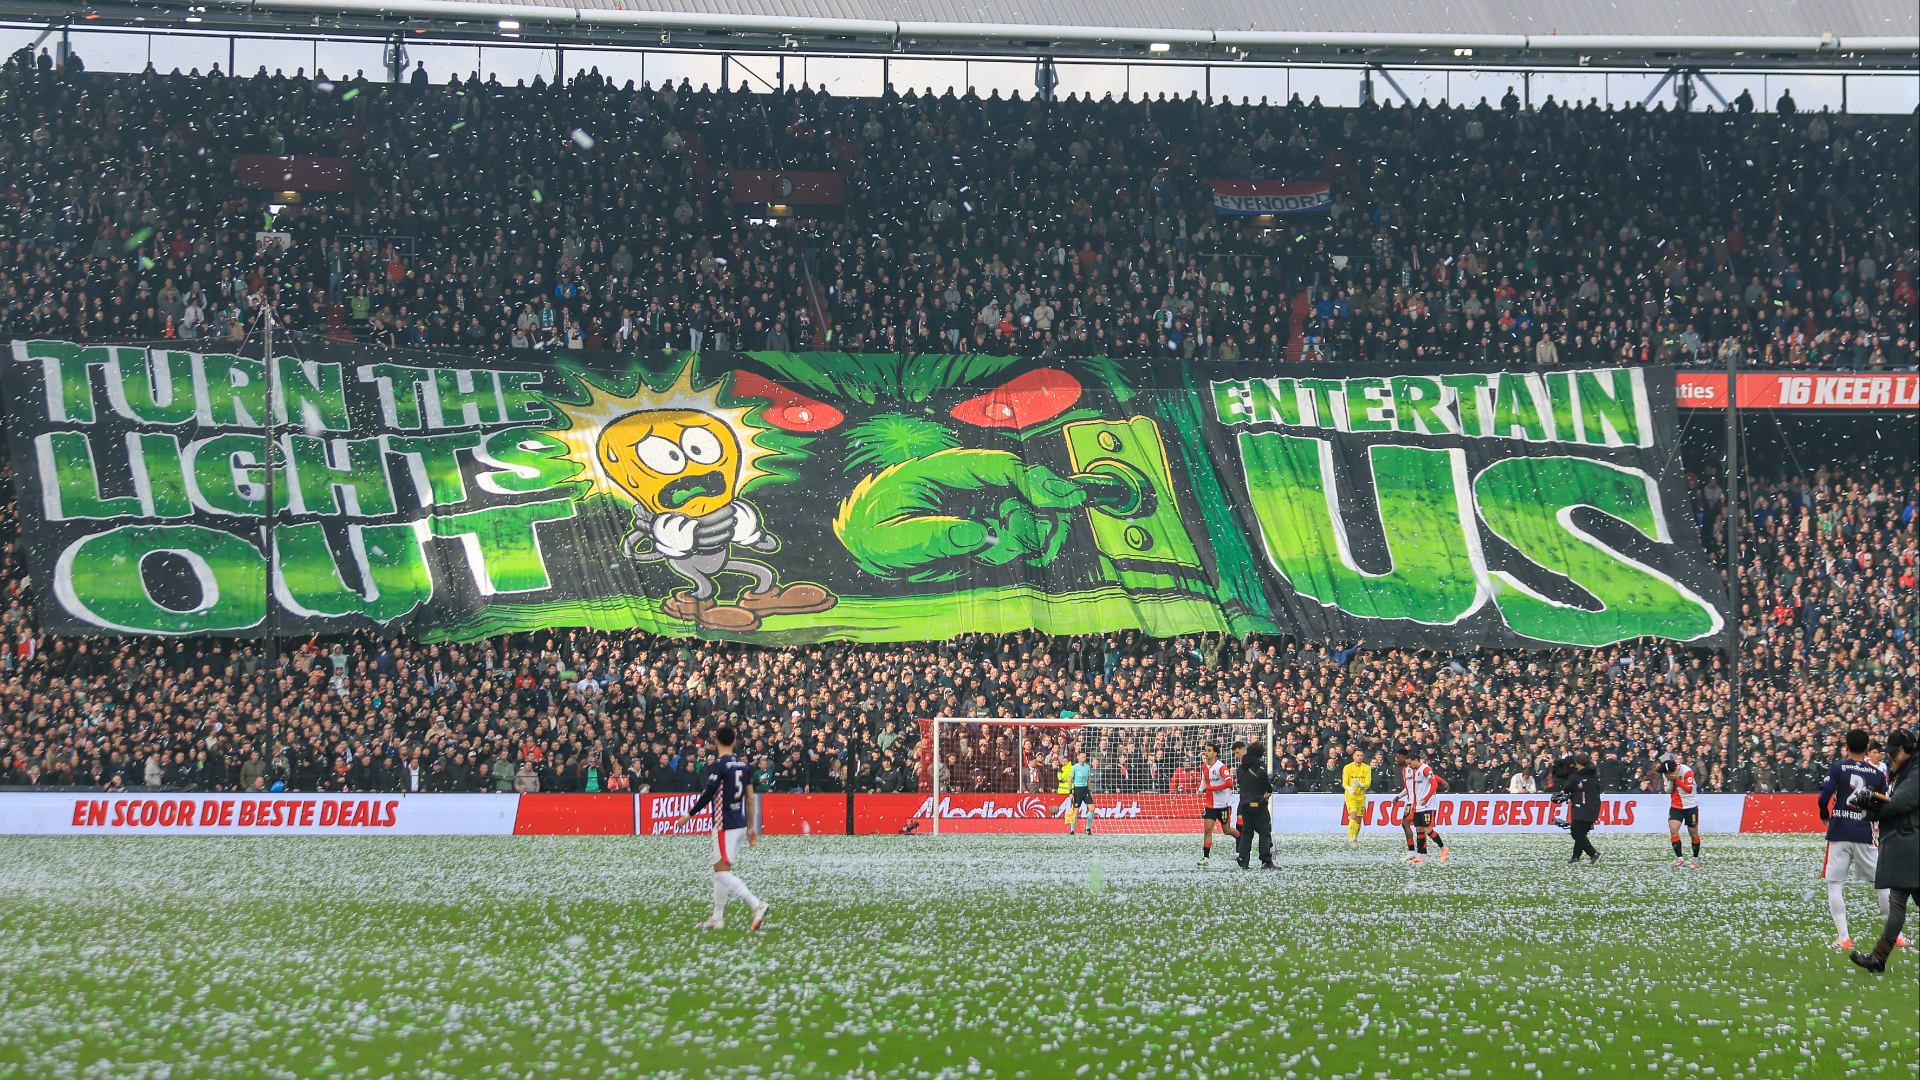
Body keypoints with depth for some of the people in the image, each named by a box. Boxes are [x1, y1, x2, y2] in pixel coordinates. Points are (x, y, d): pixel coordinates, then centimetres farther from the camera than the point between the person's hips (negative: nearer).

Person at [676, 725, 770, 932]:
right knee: (720, 870, 15)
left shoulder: (718, 765, -12)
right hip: (740, 825, 8)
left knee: (722, 872, -8)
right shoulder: (742, 765, 11)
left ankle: (757, 905, -20)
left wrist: (689, 815, -6)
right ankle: (717, 918, 17)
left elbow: (708, 795, -17)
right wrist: (751, 827, 19)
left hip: (725, 826, -8)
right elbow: (750, 798, 13)